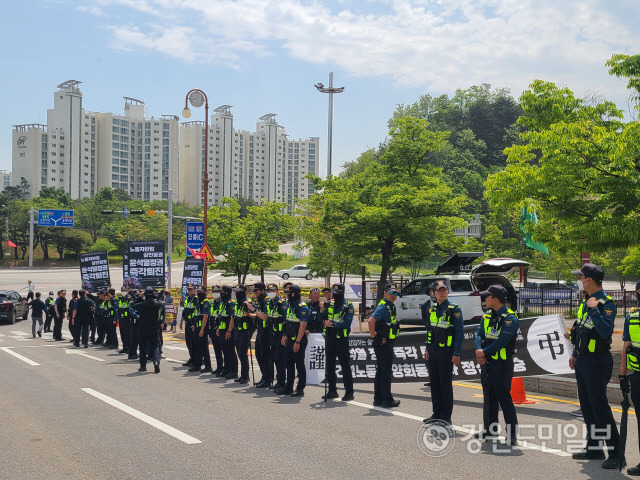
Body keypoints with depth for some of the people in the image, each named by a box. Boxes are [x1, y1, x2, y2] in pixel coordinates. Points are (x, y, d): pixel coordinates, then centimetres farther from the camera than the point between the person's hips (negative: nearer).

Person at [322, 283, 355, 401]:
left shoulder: (348, 306, -5)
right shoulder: (329, 304, 11)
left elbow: (347, 323, -17)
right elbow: (322, 319, 11)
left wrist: (333, 324, -23)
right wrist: (322, 311, -8)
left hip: (341, 338, -6)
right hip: (329, 337, 6)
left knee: (345, 366, -3)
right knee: (329, 365, 10)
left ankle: (349, 392, 1)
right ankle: (332, 390, 20)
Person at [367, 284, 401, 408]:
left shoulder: (391, 307, 16)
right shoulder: (383, 307, -16)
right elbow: (371, 320, -31)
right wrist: (373, 335, -22)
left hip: (386, 343, 10)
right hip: (383, 343, -10)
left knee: (380, 371, 13)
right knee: (386, 371, -5)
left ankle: (378, 399, 20)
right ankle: (387, 400, 1)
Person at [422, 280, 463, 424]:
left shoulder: (454, 309, -9)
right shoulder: (432, 309, 11)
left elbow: (460, 332, -12)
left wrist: (457, 353, -16)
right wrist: (427, 349, 16)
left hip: (446, 351, -7)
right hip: (433, 351, 7)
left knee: (445, 384, -1)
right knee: (434, 384, 11)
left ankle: (446, 417, 6)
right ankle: (437, 413, 21)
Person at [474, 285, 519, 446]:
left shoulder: (510, 318, -13)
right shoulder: (487, 316, 12)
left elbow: (502, 341, -21)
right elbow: (479, 335, 7)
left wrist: (484, 352, -13)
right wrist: (479, 352, -11)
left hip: (502, 364, -8)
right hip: (487, 363, 8)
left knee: (504, 398, -9)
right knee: (489, 397, 14)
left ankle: (512, 434, -5)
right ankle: (491, 430, 25)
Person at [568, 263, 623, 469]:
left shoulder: (606, 304, -16)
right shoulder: (586, 301, 12)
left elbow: (606, 331, -30)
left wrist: (594, 309, -30)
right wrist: (575, 354, 23)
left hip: (597, 362, -10)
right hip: (583, 360, 10)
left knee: (600, 407, -11)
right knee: (587, 406, 14)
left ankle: (616, 454, -7)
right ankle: (594, 448, 24)